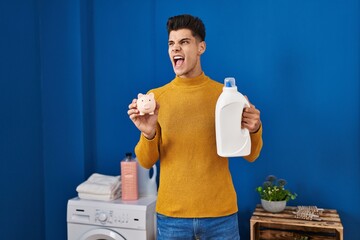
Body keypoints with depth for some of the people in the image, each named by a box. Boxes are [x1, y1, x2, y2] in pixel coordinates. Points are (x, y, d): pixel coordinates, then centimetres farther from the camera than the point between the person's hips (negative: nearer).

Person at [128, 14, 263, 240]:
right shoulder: (155, 97, -2)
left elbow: (250, 155, 0)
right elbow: (146, 162, -1)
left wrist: (254, 130, -19)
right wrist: (148, 134, -20)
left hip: (220, 214, 0)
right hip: (171, 215, 1)